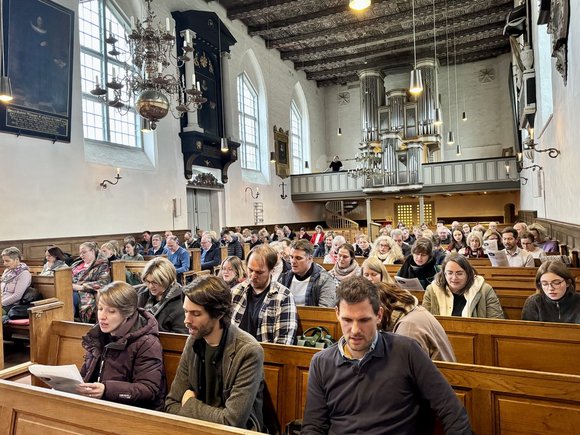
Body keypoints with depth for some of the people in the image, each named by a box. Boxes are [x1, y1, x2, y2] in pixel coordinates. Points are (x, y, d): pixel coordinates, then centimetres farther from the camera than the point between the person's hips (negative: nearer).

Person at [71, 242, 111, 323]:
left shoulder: (102, 265, 6)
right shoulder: (77, 264, 28)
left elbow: (102, 283, -8)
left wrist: (80, 287, -15)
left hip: (85, 294, -5)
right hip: (69, 290, 5)